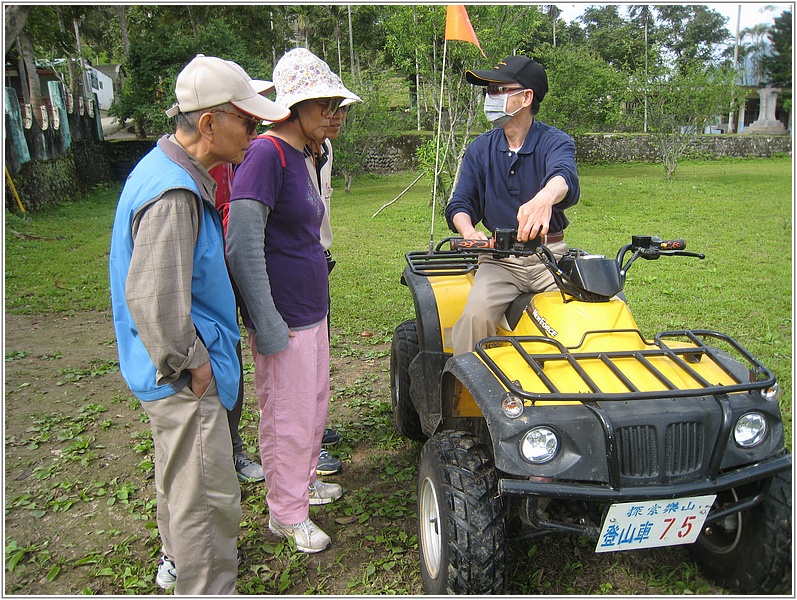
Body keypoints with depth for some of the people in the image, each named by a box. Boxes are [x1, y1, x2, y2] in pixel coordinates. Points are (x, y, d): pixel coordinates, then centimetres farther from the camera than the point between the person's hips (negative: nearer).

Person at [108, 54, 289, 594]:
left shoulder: (169, 169, 8)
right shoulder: (173, 194, -26)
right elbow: (151, 298, -31)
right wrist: (189, 365, -19)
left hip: (173, 372, 11)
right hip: (186, 382, -11)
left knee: (181, 478, 28)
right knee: (208, 497, 3)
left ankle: (180, 560, 49)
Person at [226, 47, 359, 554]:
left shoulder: (298, 156, 11)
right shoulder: (267, 153, -19)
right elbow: (242, 246, -24)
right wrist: (267, 325, -23)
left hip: (311, 311, 9)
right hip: (283, 319, -9)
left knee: (315, 402, 22)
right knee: (288, 417, 6)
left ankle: (305, 481, 43)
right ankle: (287, 515, 25)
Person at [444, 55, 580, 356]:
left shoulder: (555, 142, -1)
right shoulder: (480, 148, 10)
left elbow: (564, 176, -25)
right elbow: (459, 205, 7)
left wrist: (545, 198, -51)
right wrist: (469, 232, -19)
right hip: (500, 258, 1)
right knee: (476, 314, -26)